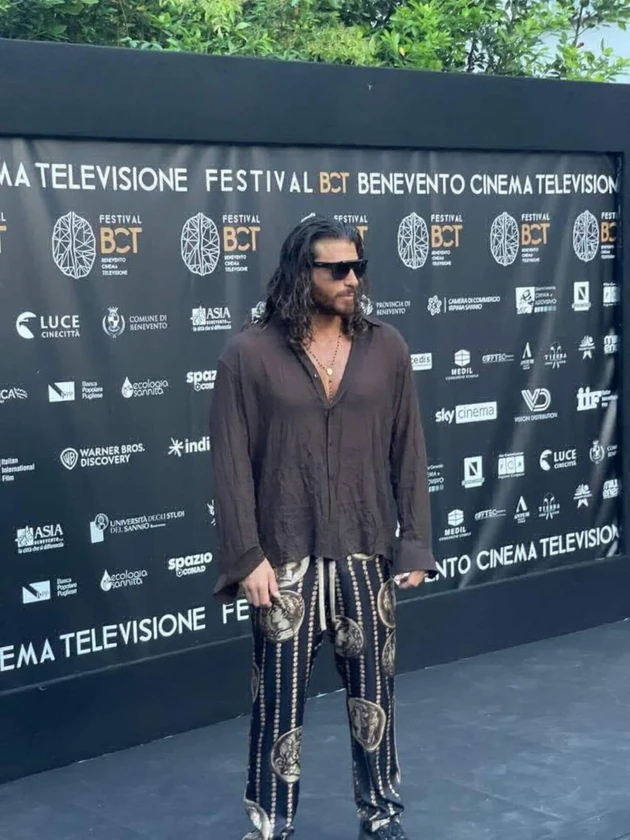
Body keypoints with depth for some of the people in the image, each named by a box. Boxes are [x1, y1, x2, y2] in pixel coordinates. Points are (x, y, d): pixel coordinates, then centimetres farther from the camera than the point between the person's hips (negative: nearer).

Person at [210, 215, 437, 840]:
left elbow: (407, 451, 5)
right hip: (285, 560, -2)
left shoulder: (386, 348, 3)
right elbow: (231, 462, -6)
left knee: (373, 692, 12)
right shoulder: (249, 354, -5)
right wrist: (247, 555, -11)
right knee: (278, 699, 4)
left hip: (367, 555, 3)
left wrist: (414, 542, 1)